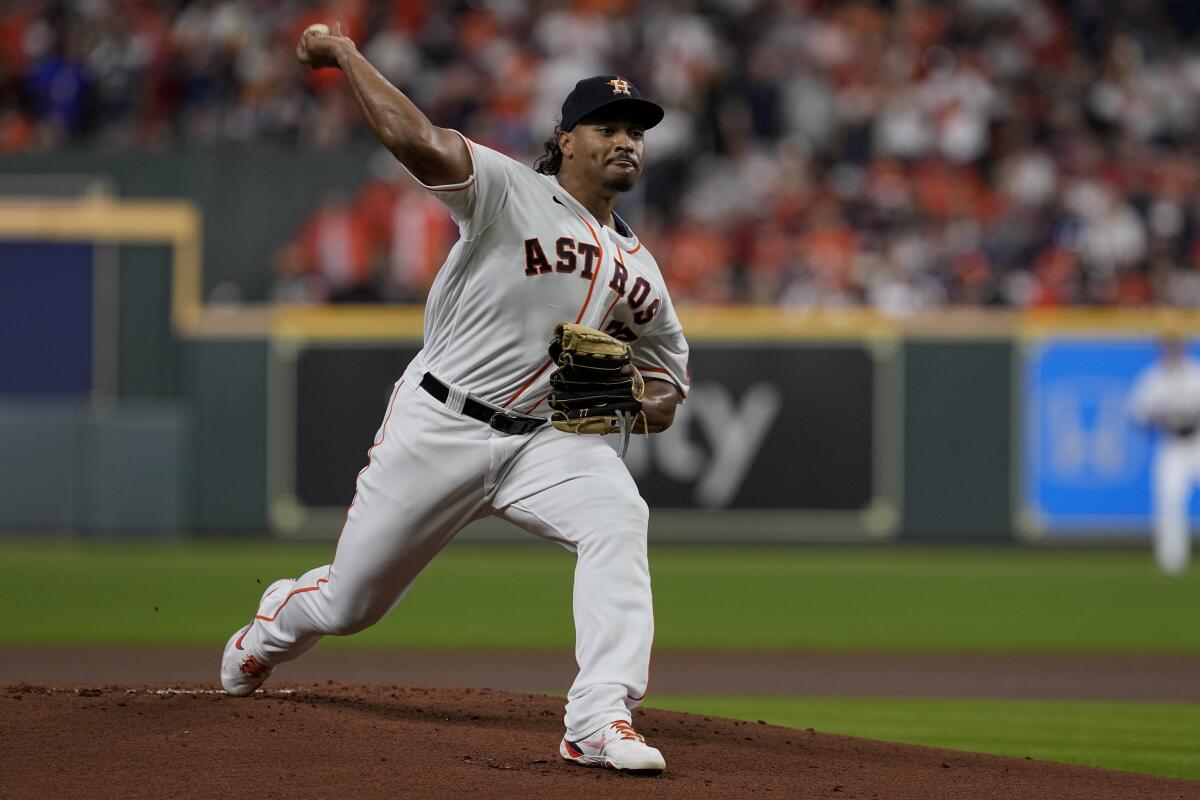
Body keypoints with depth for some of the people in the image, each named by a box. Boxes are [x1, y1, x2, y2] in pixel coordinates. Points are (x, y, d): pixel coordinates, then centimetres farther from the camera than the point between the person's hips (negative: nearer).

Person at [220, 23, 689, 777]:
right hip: (437, 425, -4)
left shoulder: (637, 268, 9)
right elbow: (416, 139, -27)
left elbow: (669, 355, 21)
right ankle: (277, 623, 47)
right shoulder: (508, 192, -11)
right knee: (348, 603, 7)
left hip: (543, 438, 4)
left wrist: (660, 398, -3)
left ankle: (600, 721, -33)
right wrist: (346, 54, -24)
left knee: (617, 519, -28)